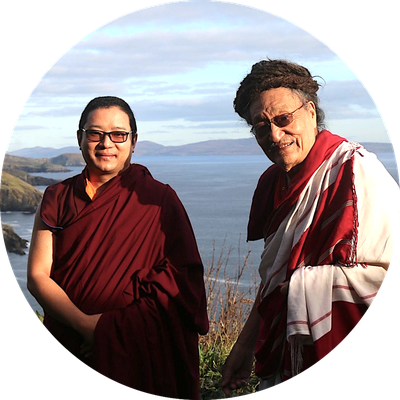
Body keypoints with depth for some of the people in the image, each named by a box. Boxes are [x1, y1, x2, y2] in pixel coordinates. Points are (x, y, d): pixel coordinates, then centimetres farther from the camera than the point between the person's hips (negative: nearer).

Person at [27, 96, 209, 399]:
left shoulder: (158, 199, -3)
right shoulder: (57, 198, 3)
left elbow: (184, 278, -9)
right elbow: (37, 275, -3)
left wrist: (110, 330, -19)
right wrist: (86, 325, -20)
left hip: (140, 351, -2)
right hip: (68, 346, 2)